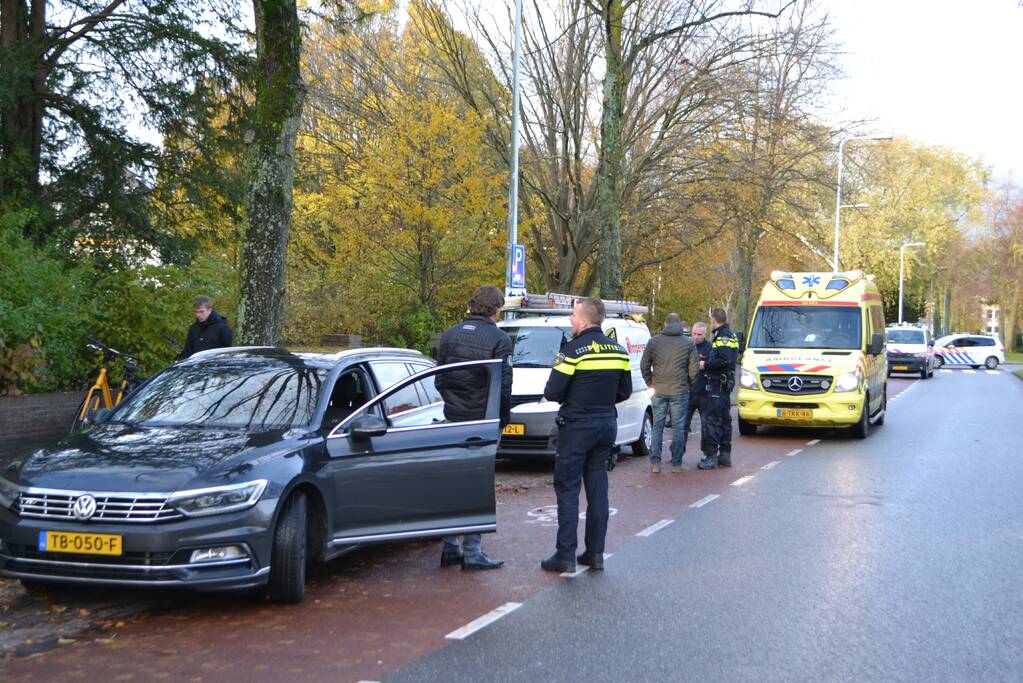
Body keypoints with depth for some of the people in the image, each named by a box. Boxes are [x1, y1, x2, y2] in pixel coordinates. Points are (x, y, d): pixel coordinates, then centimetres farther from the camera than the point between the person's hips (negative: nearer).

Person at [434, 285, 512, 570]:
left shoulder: (450, 335, 7)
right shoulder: (499, 339, -9)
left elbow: (439, 379, 11)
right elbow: (503, 386, -11)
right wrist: (504, 418, 3)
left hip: (453, 419, 5)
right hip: (482, 421, -5)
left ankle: (450, 547, 18)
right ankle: (471, 552, 2)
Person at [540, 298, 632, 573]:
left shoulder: (574, 349, -14)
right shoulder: (617, 350, 7)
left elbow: (552, 392, -14)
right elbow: (624, 391, 13)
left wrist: (570, 398, 7)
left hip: (577, 426, -6)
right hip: (607, 424, 6)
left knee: (567, 490, -1)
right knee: (598, 489, 11)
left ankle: (565, 555, -2)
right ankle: (595, 552, 13)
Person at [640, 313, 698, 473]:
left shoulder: (654, 341, 2)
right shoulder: (687, 343, -1)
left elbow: (644, 365, 4)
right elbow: (694, 368, -2)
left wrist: (650, 383, 14)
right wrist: (689, 384, 14)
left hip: (659, 392, 1)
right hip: (680, 392, -1)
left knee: (657, 427, 7)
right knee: (678, 427, 5)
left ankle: (655, 463, 3)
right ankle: (676, 463, 6)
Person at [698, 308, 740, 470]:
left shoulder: (722, 337, -14)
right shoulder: (731, 336, 19)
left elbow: (724, 361, -23)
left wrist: (706, 364, -14)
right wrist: (707, 361, 13)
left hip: (718, 383, -11)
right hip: (726, 383, 11)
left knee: (712, 420, -10)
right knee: (724, 419, 13)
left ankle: (711, 456, -12)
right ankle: (725, 455, 18)